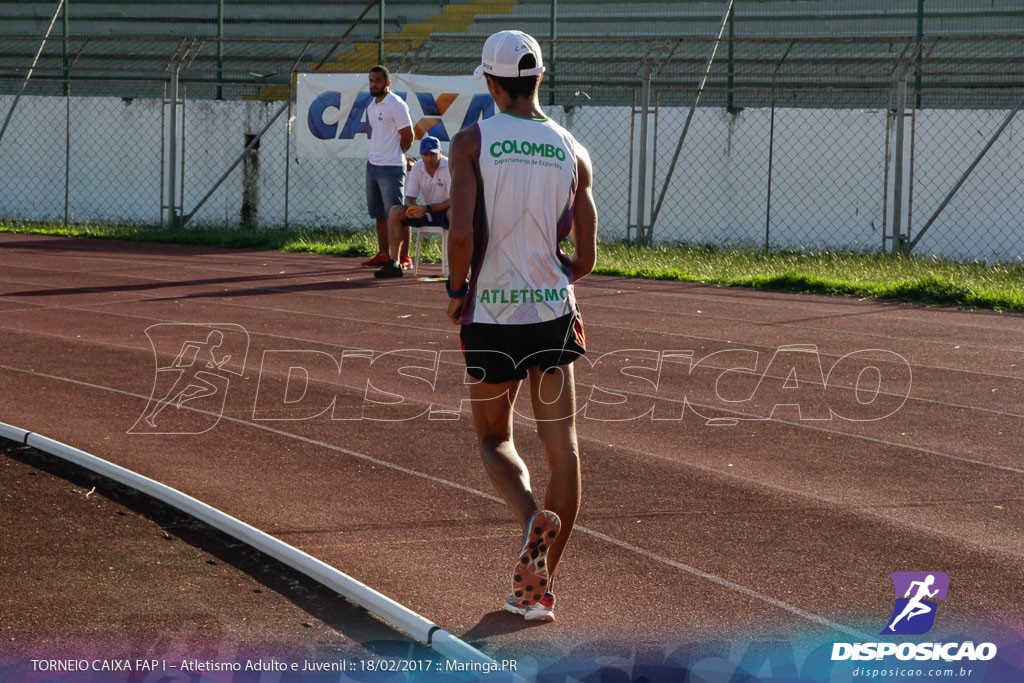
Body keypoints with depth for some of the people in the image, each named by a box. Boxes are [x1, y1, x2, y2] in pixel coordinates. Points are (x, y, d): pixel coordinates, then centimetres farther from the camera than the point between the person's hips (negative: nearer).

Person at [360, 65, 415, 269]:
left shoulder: (396, 105, -10)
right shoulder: (371, 107, 15)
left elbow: (408, 136, -9)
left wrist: (396, 154, 4)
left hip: (391, 167, -8)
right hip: (372, 165, 8)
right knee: (379, 214, 10)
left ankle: (404, 256, -5)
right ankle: (383, 254, 14)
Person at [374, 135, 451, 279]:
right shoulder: (417, 168, -2)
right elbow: (410, 198, 1)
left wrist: (427, 209, -32)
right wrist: (411, 208, -24)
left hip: (445, 212, -5)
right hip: (426, 212, 5)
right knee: (395, 212, -15)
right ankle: (394, 264, -19)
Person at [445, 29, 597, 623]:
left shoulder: (472, 142, -6)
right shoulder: (572, 152, 4)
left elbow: (462, 234, -18)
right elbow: (585, 260, 6)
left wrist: (456, 291, 0)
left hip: (492, 315, -2)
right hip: (554, 313, 2)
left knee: (495, 440, 15)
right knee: (562, 447, 7)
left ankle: (532, 520, -15)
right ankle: (541, 587, 7)